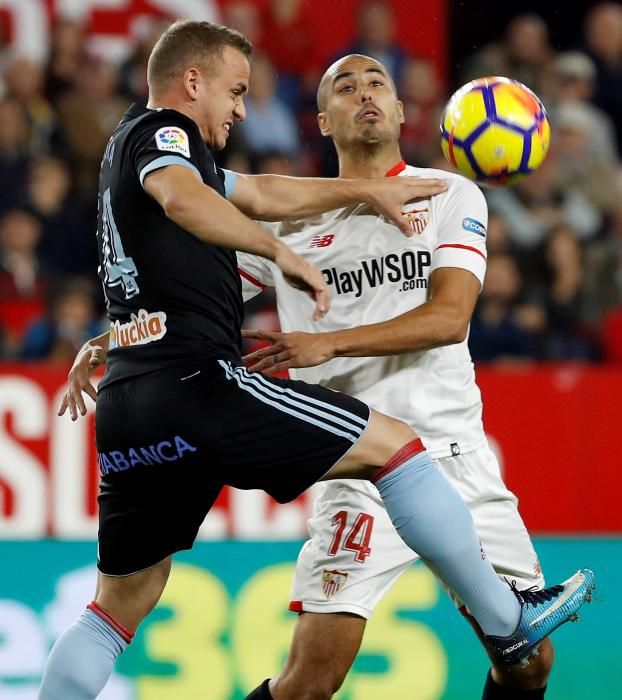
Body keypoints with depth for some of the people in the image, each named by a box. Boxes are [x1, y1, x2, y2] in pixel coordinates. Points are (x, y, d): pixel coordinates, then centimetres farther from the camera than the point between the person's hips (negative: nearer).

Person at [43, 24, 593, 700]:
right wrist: (282, 252, -26)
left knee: (120, 606, 14)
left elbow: (262, 194, 38)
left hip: (125, 411, 10)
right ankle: (508, 623, 4)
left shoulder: (130, 149, 28)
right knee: (394, 444, -1)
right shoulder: (160, 130, 0)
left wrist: (368, 189, 42)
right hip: (194, 383, -9)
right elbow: (182, 198, -25)